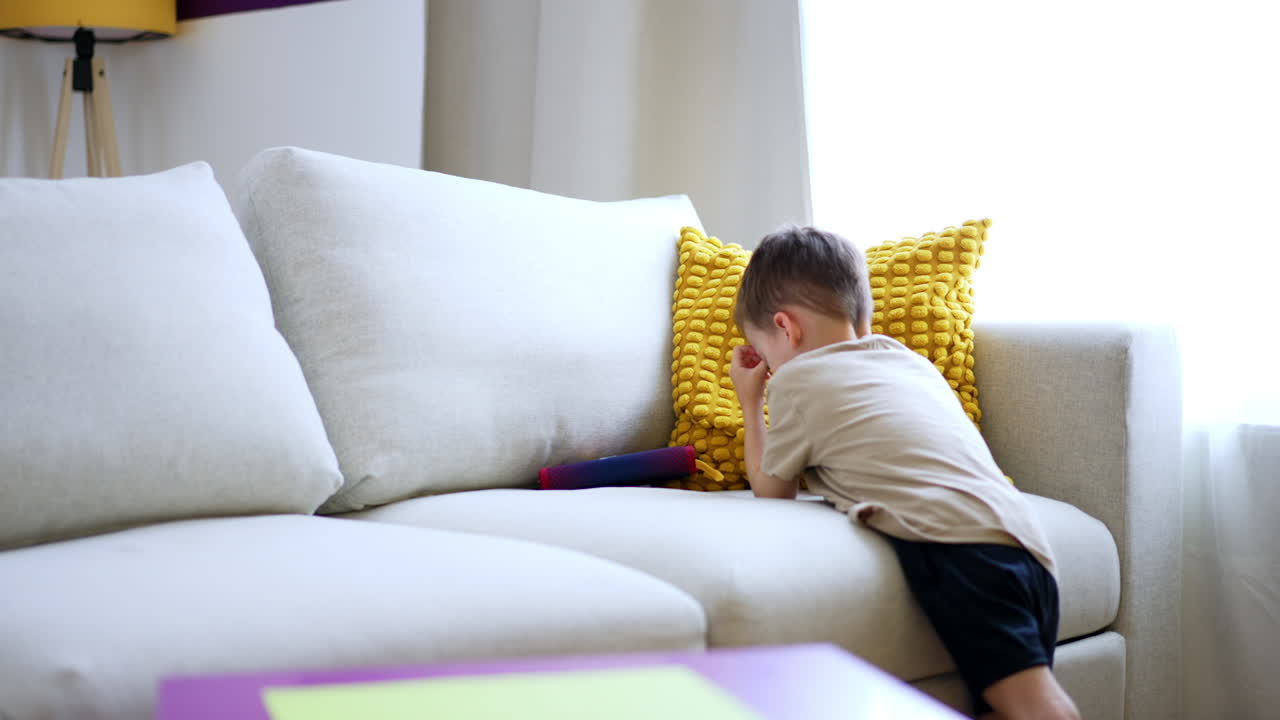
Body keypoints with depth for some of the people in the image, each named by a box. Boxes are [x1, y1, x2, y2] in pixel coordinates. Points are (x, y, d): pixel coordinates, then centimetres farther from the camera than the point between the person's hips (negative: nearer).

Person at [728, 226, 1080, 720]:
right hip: (1028, 548, 7)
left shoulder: (799, 379, 11)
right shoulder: (915, 363, 30)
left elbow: (772, 492, 24)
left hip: (958, 542, -7)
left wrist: (751, 404, 37)